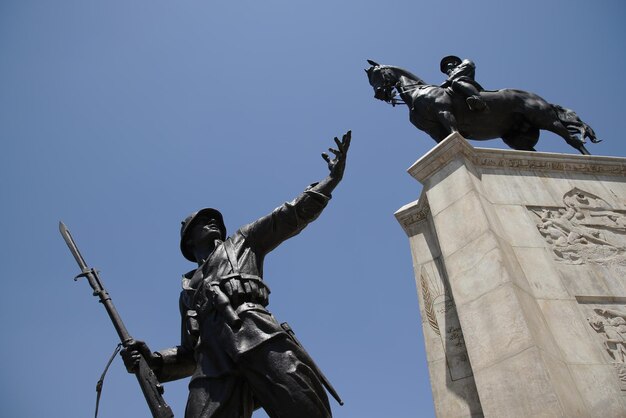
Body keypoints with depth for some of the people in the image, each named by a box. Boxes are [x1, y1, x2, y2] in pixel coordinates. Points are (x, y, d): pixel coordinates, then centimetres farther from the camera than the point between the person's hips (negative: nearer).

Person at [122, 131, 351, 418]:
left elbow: (293, 216, 24)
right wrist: (152, 360, 12)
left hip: (257, 336, -2)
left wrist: (331, 178, 18)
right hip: (214, 365, 3)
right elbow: (190, 353, 32)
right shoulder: (188, 289, 36)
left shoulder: (241, 242, 30)